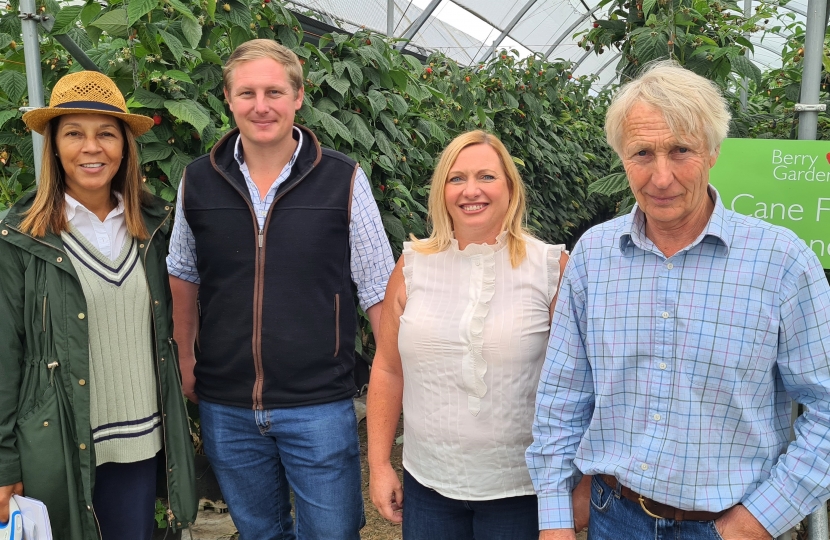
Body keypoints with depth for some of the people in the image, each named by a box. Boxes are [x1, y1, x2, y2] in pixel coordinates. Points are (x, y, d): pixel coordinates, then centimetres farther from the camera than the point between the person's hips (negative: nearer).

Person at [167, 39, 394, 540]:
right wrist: (185, 360, 12)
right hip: (226, 408, 3)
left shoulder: (344, 179, -9)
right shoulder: (198, 181, -1)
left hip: (319, 406, -3)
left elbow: (378, 289, -4)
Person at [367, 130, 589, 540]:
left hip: (520, 490, -2)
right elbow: (388, 370, 5)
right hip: (426, 483, 3)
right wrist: (379, 464, 5)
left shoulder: (551, 267, -8)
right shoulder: (413, 266, -1)